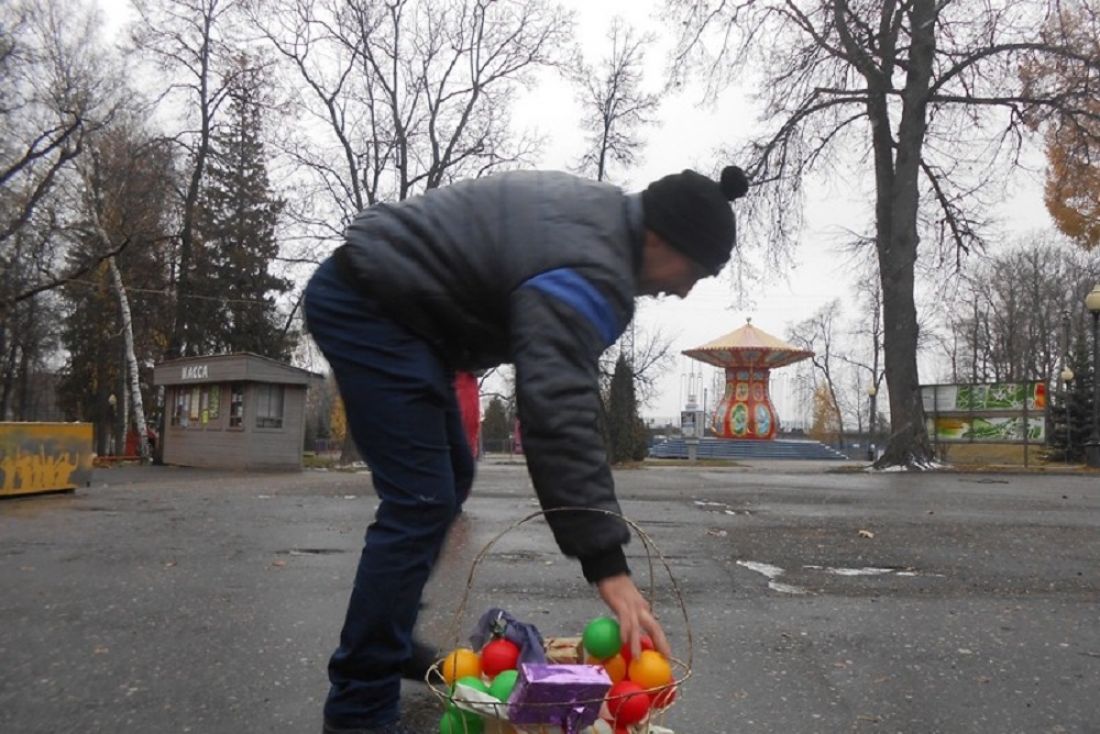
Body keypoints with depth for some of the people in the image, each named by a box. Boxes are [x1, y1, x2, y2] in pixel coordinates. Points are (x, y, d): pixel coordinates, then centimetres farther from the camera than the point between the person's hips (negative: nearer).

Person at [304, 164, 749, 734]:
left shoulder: (602, 214, 9)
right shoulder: (588, 268, -24)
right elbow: (560, 415, -33)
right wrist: (607, 563, -33)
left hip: (380, 299, 11)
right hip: (367, 307, -11)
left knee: (450, 479, 14)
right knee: (422, 502, -14)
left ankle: (389, 641, 26)